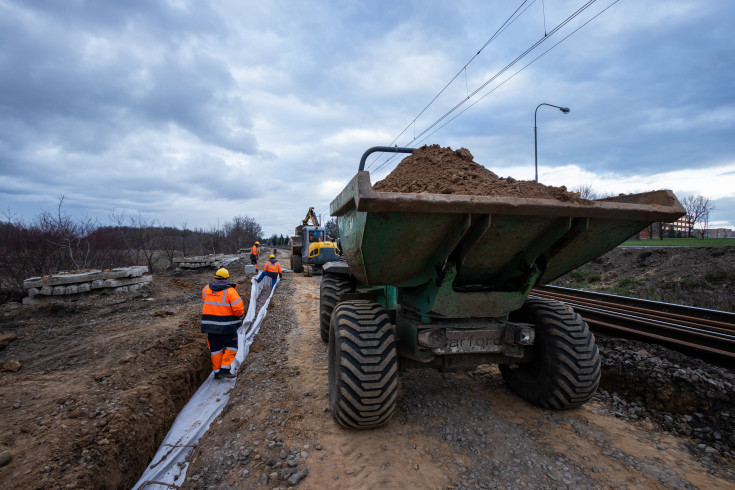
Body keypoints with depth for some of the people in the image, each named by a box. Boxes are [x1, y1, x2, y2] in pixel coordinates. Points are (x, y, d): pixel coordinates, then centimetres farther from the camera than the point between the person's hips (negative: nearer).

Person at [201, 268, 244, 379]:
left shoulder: (206, 289, 2)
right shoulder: (230, 291, -15)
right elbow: (238, 308, -19)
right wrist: (239, 314, 0)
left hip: (210, 324, 5)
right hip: (226, 326, -5)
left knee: (215, 348, 15)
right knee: (231, 346, 9)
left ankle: (217, 371, 22)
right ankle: (224, 369, 3)